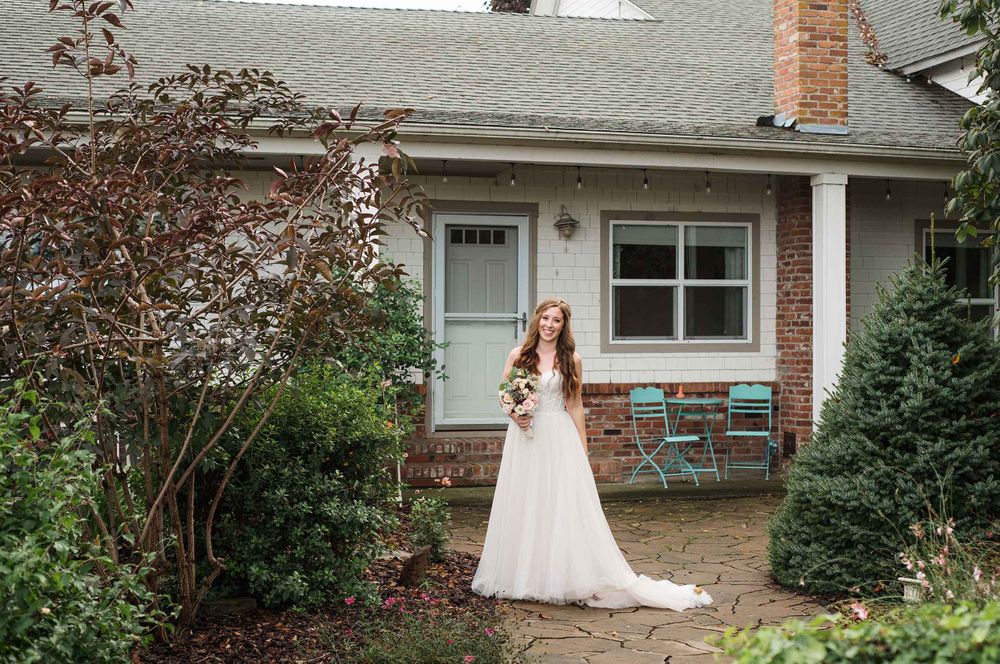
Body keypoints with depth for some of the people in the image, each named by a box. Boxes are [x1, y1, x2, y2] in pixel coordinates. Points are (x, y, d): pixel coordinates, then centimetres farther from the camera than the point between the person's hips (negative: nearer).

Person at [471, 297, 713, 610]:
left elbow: (575, 406, 5)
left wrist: (582, 451, 4)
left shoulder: (571, 360, 3)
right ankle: (524, 578, 16)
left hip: (559, 439, -1)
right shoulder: (518, 355, 3)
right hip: (525, 439, 1)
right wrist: (515, 415, -11)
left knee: (565, 506, -5)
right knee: (524, 508, 5)